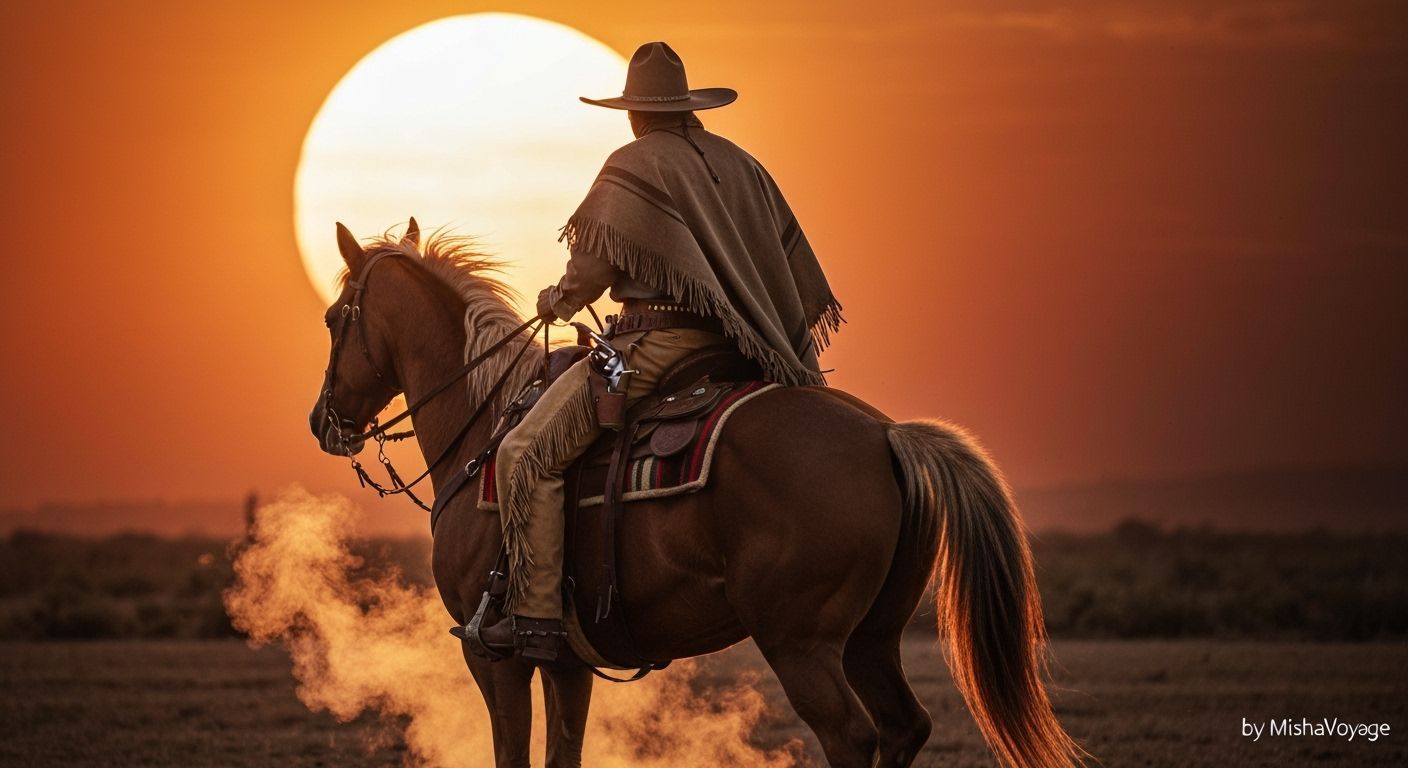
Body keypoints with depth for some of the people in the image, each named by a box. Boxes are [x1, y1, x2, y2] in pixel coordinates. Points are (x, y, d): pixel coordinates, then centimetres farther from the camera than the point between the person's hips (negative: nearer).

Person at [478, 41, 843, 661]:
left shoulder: (634, 165, -6)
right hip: (728, 347, 9)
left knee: (526, 456, -10)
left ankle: (535, 616, -19)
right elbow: (794, 266, 17)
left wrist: (560, 300, 10)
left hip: (656, 340, -9)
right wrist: (786, 349, 27)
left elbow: (594, 266, -10)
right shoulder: (738, 164, 15)